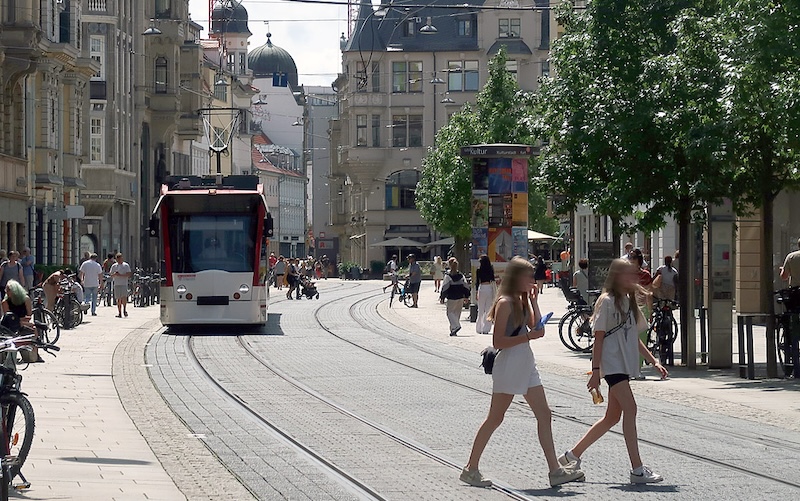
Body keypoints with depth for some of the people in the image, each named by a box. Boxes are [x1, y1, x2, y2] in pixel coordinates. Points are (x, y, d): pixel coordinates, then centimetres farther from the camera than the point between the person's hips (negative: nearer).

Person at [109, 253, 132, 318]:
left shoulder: (126, 265, 3)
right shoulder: (114, 266, 12)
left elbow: (129, 274, -5)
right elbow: (111, 275, 12)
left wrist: (120, 275, -15)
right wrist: (114, 274, -11)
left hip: (124, 284, -3)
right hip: (116, 284, 3)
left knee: (124, 297, -17)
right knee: (118, 299, 3)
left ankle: (124, 310, 2)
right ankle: (119, 313, 7)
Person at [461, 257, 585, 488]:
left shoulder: (522, 301, 12)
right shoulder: (505, 303, -14)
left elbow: (535, 326, 10)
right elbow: (498, 341, -19)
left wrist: (533, 301, 6)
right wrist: (527, 336, -24)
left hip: (526, 365, 9)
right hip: (509, 365, -9)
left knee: (544, 414, 3)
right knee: (495, 418, -1)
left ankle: (555, 470, 1)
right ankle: (470, 469, 9)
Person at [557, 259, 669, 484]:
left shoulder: (629, 301, 15)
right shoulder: (607, 301, -8)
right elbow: (598, 339, -9)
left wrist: (654, 362, 14)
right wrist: (595, 371, -13)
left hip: (625, 364, 9)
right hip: (611, 363, -9)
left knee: (612, 416, 11)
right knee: (630, 409, -17)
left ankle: (572, 456, 23)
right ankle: (637, 470, -19)